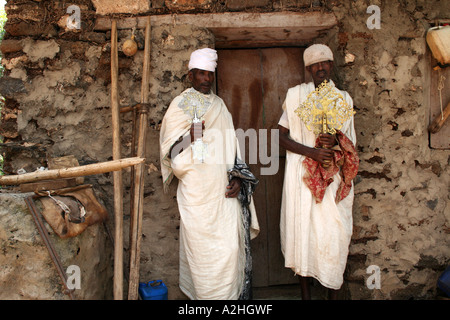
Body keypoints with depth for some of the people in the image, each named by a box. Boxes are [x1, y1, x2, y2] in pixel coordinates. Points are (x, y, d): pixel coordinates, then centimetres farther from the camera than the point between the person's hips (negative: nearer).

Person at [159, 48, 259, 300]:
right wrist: (190, 138, -21)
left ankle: (230, 294, 20)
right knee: (202, 249, -3)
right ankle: (206, 293, 13)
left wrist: (237, 178, 4)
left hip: (224, 189, 4)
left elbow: (231, 145, 16)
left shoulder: (220, 106, 16)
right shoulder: (180, 106, 2)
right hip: (197, 192, -4)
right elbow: (170, 151, -1)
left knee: (231, 246, 4)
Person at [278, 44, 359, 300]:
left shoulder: (344, 98, 11)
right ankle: (306, 292, 16)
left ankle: (334, 293, 14)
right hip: (303, 176, -1)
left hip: (334, 177, 2)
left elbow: (351, 143, 13)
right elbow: (282, 135, -1)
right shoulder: (295, 95, 4)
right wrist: (311, 151, -15)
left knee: (334, 232, -1)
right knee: (303, 228, 1)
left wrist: (335, 140, -10)